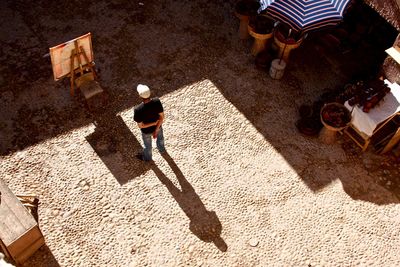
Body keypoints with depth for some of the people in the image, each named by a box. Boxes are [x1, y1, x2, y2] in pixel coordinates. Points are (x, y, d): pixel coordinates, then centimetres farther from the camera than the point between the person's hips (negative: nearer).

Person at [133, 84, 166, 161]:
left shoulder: (138, 109, -41)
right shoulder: (157, 101, -32)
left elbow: (140, 125, -28)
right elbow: (162, 117, -23)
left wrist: (154, 123, -19)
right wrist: (156, 130, -16)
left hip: (146, 130, -2)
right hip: (158, 126, 2)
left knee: (147, 144, 29)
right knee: (160, 137, 37)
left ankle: (147, 157, 61)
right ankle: (161, 149, 69)